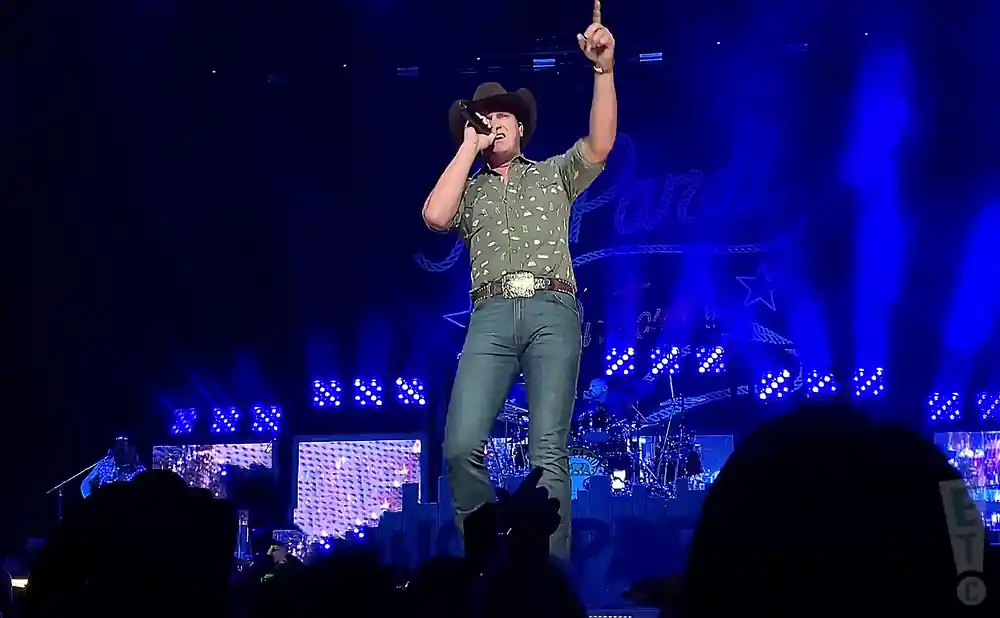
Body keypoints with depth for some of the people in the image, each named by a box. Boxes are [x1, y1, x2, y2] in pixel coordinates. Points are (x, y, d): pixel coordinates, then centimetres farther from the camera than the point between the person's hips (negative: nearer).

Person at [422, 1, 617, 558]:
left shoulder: (554, 175, 23)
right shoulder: (469, 190, 24)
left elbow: (601, 144, 5)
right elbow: (435, 216, 2)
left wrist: (604, 69, -6)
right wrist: (469, 148, 11)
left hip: (553, 313, -1)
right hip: (492, 316, 1)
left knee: (549, 452, -12)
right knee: (462, 446, -17)